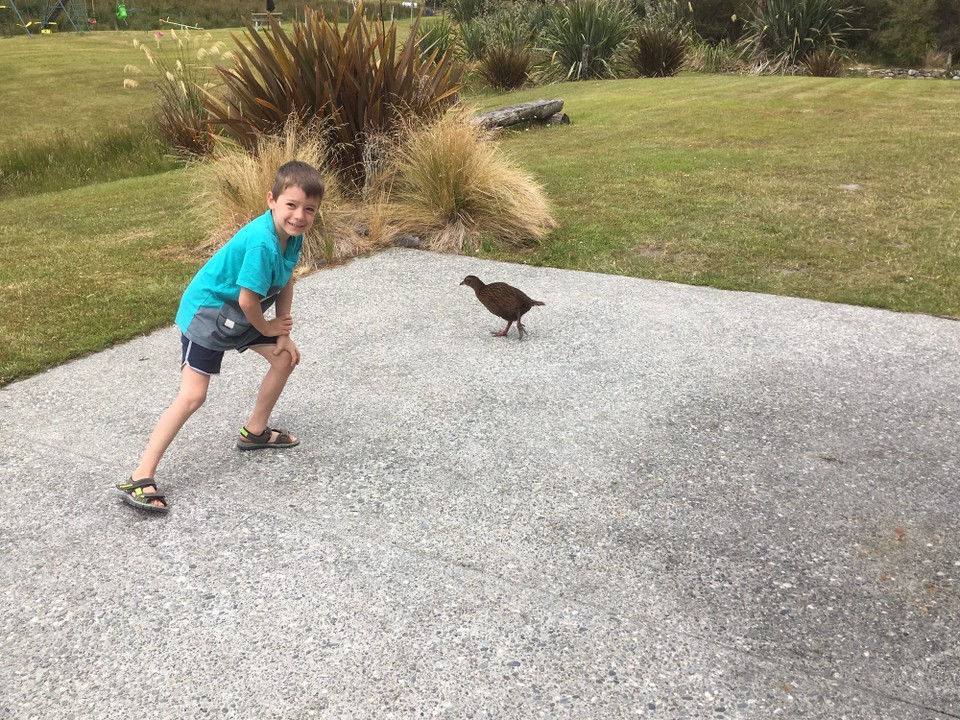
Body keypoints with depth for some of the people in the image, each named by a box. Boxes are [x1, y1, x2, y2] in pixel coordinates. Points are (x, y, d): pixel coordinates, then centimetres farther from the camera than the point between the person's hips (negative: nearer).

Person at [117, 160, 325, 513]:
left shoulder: (292, 235, -5)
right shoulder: (262, 242, -32)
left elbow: (285, 282, 6)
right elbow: (247, 300, -29)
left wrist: (284, 333, 1)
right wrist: (268, 328, -8)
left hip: (238, 314, 9)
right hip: (207, 312, -9)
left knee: (285, 357, 15)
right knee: (192, 395, -15)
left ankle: (255, 431, 31)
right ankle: (140, 478, -12)